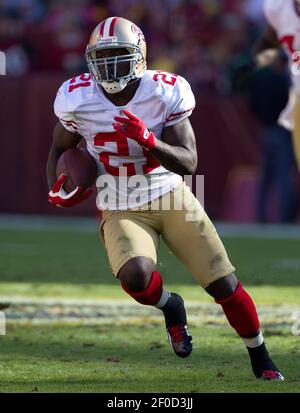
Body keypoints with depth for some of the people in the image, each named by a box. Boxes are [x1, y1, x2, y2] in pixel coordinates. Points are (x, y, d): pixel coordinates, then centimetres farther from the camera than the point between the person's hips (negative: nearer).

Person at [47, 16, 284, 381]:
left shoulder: (166, 93, -15)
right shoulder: (77, 100, -11)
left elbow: (189, 163, -16)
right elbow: (59, 149, 10)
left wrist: (147, 140, -33)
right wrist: (55, 191, -9)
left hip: (171, 197, 1)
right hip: (122, 210, -1)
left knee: (224, 284, -2)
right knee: (135, 275, -32)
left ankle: (261, 360, 21)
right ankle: (170, 307, 5)